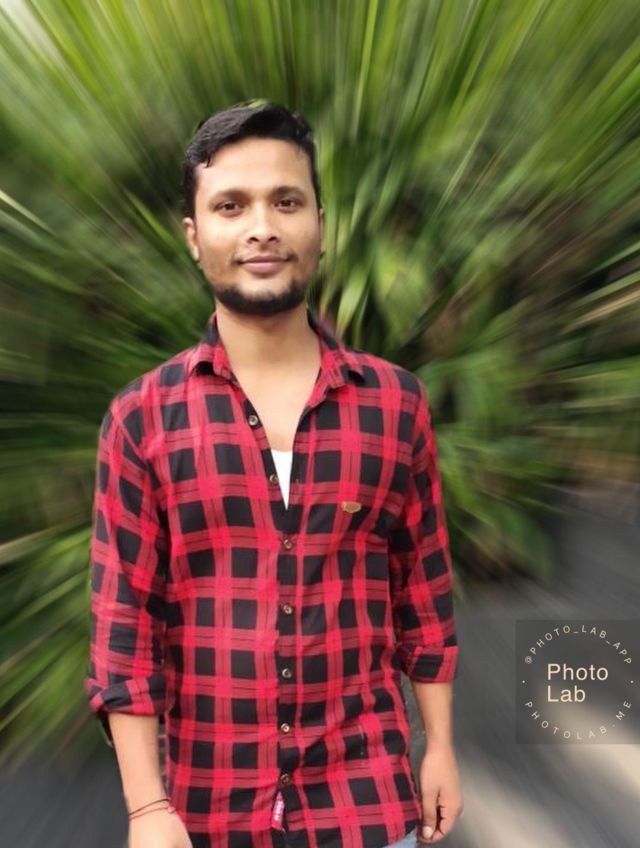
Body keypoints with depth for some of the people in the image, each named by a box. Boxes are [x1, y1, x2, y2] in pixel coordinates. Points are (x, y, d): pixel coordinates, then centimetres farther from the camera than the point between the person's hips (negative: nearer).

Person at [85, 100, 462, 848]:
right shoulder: (141, 418, -5)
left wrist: (440, 746, 5)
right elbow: (124, 622, -6)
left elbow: (425, 587, 5)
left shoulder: (395, 402, -1)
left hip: (368, 788, 1)